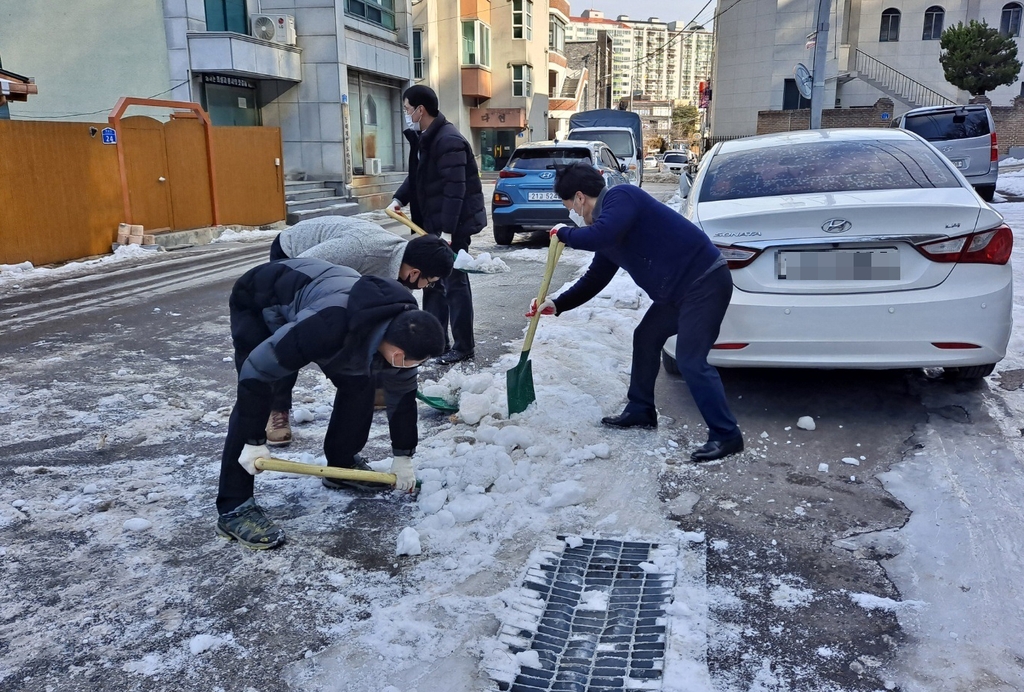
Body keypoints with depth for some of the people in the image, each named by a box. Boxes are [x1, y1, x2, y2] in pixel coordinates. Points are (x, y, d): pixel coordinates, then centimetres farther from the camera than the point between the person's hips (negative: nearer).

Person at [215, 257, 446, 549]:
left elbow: (403, 393, -3)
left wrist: (403, 456, 5)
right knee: (253, 393, -18)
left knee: (357, 382, -2)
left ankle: (342, 463, 18)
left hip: (311, 290, 6)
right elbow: (256, 371, -35)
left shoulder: (402, 327, -20)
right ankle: (234, 508, -11)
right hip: (257, 303, -6)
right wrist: (254, 442, -26)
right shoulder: (329, 327, -44)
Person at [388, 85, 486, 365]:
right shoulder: (424, 138, 11)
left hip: (453, 225, -10)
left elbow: (455, 188, -25)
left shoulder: (448, 140, -20)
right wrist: (399, 198, 5)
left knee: (455, 283, -3)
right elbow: (416, 176, 21)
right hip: (433, 224, 10)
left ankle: (463, 346, 7)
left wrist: (447, 229, -27)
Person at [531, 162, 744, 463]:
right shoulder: (607, 224, 15)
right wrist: (557, 305, 20)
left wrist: (565, 233, -15)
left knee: (690, 360, -12)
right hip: (678, 289, 10)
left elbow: (601, 236, -34)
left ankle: (726, 435, -2)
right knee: (645, 339, 17)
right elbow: (595, 278, 23)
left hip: (705, 282, -10)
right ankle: (641, 411, 31)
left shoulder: (620, 197, -14)